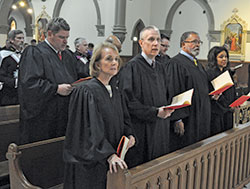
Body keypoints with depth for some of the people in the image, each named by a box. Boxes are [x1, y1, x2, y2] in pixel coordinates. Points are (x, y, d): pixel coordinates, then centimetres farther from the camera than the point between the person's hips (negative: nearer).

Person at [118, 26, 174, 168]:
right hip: (141, 130, -7)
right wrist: (155, 112, -21)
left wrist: (168, 108, -1)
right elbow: (129, 100, -18)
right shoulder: (132, 67, -12)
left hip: (160, 129, 8)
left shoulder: (159, 67, 12)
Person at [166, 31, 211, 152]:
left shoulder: (196, 63, 16)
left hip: (201, 118, 9)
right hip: (186, 120, -9)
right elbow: (172, 93, -20)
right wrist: (177, 119, -24)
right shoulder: (176, 64, -14)